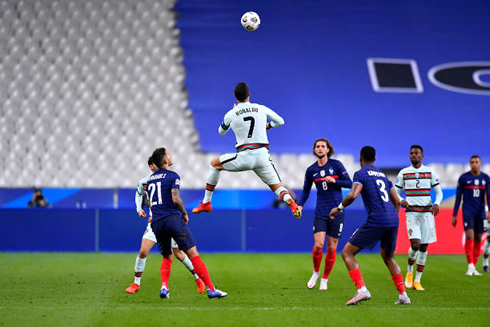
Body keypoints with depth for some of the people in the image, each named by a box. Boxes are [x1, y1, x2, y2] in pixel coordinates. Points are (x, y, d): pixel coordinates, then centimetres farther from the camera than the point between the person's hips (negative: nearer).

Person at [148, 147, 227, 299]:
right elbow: (176, 199, -14)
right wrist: (184, 213, 1)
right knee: (193, 254, -5)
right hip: (173, 219, -6)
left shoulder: (150, 179, 18)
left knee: (167, 257, 20)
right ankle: (211, 289, -9)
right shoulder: (172, 176, -3)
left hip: (156, 223, 6)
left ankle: (164, 288, -3)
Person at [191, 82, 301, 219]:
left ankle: (206, 203, 22)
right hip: (262, 155, 2)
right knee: (277, 186, 9)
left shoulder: (230, 114, 2)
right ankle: (291, 202, -26)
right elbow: (280, 121, 19)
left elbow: (221, 132, 23)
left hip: (244, 157, -1)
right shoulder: (261, 109, 5)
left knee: (215, 164, 21)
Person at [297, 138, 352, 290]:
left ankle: (325, 279, 18)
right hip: (320, 213, 1)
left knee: (331, 248, 2)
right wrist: (300, 205, 0)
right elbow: (306, 190, 16)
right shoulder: (311, 170, 5)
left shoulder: (336, 165, -2)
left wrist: (334, 181, -19)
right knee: (318, 245, -13)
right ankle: (316, 273, 13)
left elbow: (349, 183, -3)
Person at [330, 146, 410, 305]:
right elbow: (396, 201, 23)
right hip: (393, 220, 7)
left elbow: (353, 195, -15)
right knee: (388, 257, 27)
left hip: (376, 221, -7)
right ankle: (403, 295, 19)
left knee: (347, 253, 0)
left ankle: (362, 290, -16)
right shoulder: (382, 174, 23)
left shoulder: (361, 174, 1)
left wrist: (339, 208, 0)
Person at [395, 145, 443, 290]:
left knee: (424, 247, 1)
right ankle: (409, 271, 10)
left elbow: (439, 192, 9)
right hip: (411, 212, -2)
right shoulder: (403, 173, 4)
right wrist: (401, 201, -12)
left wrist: (437, 204, -11)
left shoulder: (430, 172, 5)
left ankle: (417, 281, 10)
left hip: (427, 213, 2)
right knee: (415, 244, -18)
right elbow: (396, 193, 11)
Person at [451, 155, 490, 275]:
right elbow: (458, 197, 2)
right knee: (470, 236, -17)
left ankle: (474, 268, 12)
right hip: (468, 212, -3)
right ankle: (470, 267, -15)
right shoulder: (463, 178, -1)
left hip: (480, 213, 3)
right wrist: (454, 215, 0)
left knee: (478, 239, 3)